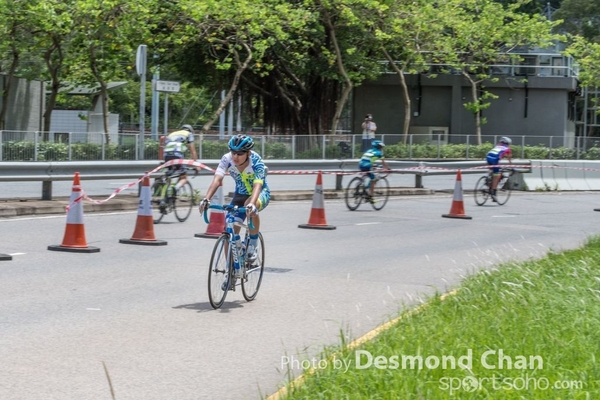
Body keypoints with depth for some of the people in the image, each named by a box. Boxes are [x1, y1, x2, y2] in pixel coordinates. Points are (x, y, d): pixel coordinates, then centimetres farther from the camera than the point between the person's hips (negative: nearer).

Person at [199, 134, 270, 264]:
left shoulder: (256, 162, -29)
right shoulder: (227, 159, -21)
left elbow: (257, 185, -44)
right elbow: (217, 179, -33)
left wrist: (251, 204, -63)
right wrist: (206, 199, -51)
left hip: (261, 194, -4)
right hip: (240, 194, 4)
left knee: (251, 206, -38)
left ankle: (252, 245, -17)